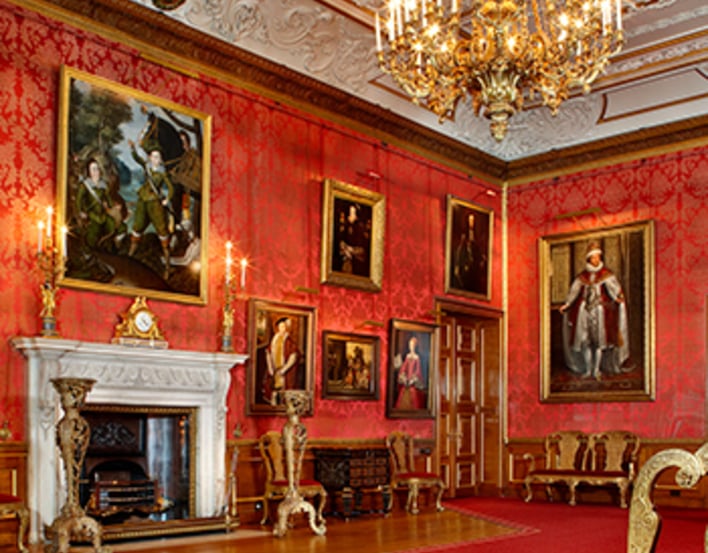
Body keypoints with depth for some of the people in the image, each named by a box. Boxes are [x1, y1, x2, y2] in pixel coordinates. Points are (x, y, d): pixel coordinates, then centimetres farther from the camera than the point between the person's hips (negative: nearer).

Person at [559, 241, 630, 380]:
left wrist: (617, 297, -34)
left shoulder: (606, 273, -1)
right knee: (585, 341, 4)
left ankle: (596, 369, 5)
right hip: (584, 309, 3)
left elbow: (613, 286, -15)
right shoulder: (583, 275, 8)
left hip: (599, 310, -3)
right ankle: (587, 369, 12)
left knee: (599, 340, -3)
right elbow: (574, 290, 14)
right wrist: (566, 304, 15)